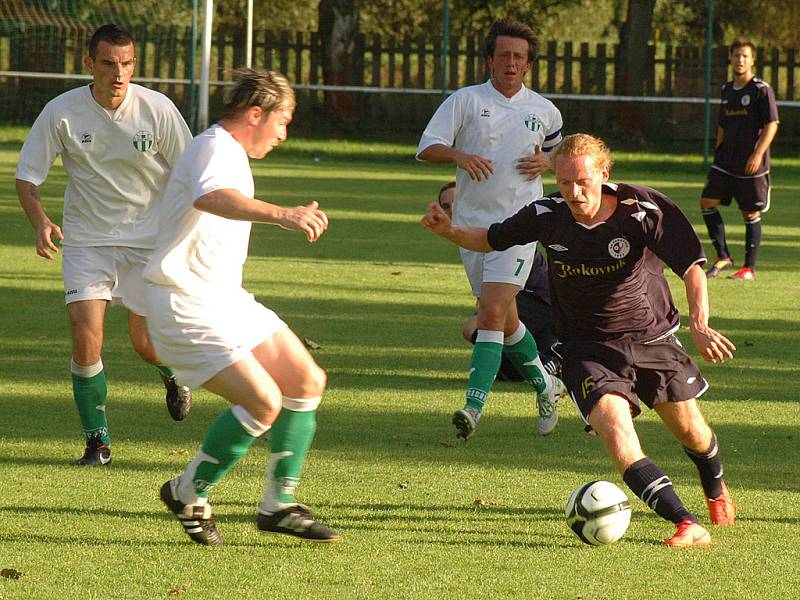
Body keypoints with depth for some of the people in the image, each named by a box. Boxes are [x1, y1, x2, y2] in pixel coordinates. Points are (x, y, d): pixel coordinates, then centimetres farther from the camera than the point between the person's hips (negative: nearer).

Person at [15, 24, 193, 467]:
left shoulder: (157, 110, -13)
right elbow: (27, 176, -7)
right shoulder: (61, 112, -13)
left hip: (149, 239, 0)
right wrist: (40, 222, -24)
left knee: (146, 344, -1)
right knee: (86, 338, -15)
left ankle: (173, 372, 39)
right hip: (86, 240, 0)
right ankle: (97, 441, 0)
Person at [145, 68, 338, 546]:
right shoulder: (215, 149, -17)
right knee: (264, 401, -20)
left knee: (308, 382, 8)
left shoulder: (231, 155, 17)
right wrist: (281, 215, -57)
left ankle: (278, 505, 14)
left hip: (227, 300, 11)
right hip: (189, 305, -11)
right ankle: (189, 494, -2)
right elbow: (209, 197, -42)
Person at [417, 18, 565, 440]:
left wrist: (545, 162, 2)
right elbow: (426, 147, -4)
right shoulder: (465, 101, 1)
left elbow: (559, 149, 26)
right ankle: (544, 385, 35)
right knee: (503, 318, 12)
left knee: (492, 313, -17)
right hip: (471, 223, 2)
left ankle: (474, 406, -22)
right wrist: (458, 155, -25)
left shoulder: (544, 111, 7)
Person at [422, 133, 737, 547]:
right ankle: (687, 525, -28)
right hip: (588, 352, 0)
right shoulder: (546, 216, -11)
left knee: (690, 431, 14)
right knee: (614, 428, -25)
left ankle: (716, 490, 51)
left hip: (652, 338, 0)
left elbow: (691, 267, -22)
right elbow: (490, 240, 5)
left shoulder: (643, 210, -19)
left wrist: (699, 325, -37)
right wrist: (449, 231, -15)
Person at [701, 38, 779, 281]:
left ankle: (749, 268, 9)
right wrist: (718, 153, 19)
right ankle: (723, 257, 2)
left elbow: (772, 125, -13)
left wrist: (758, 154, -21)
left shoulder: (762, 90, -8)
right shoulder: (727, 90, 11)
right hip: (726, 162, 6)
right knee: (707, 201, -6)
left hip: (752, 165, -6)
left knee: (751, 214, 0)